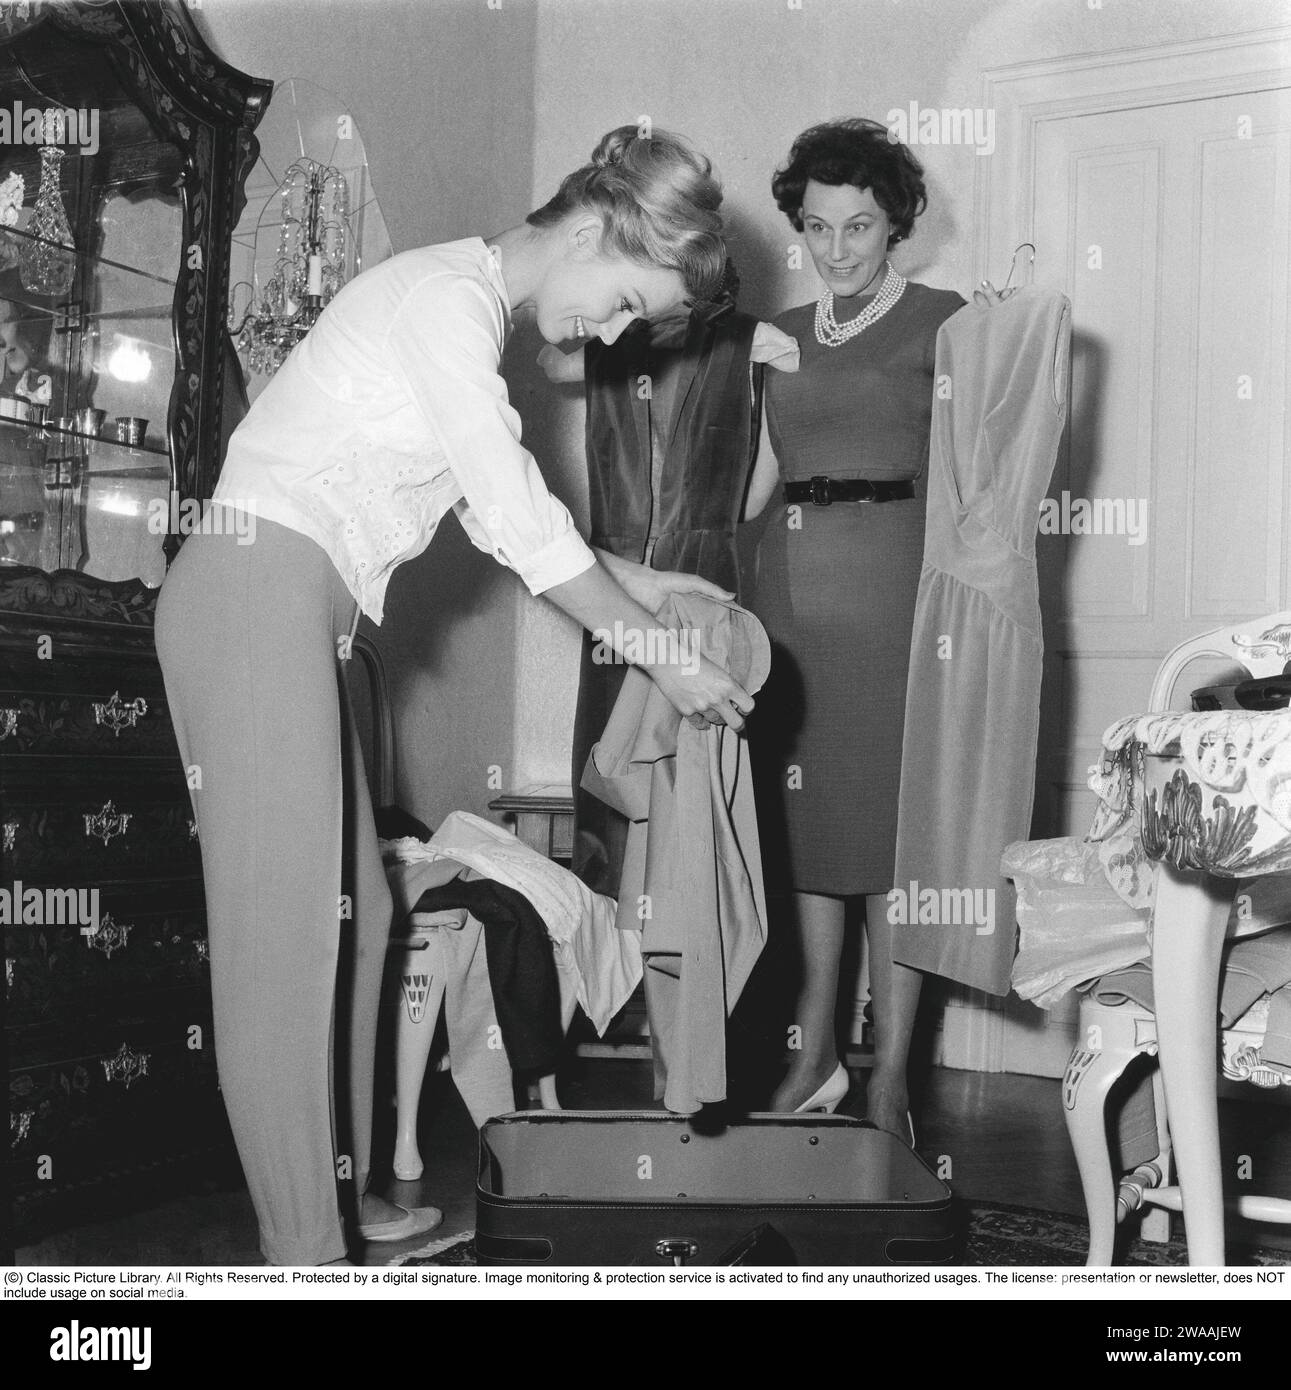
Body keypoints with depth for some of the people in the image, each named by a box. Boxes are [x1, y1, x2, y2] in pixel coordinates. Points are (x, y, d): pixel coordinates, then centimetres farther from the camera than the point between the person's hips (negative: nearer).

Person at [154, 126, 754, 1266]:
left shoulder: (474, 311, 17)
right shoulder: (450, 296, -13)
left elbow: (501, 510, 22)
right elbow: (522, 527, -16)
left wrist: (637, 584, 19)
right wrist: (663, 655, -8)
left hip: (298, 611, 10)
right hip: (257, 598, -10)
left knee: (350, 909, 11)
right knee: (284, 923, -7)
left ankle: (337, 1187, 20)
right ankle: (304, 1249, -1)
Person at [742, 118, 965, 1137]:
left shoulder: (941, 321, 2)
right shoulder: (784, 336, 17)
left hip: (892, 578, -5)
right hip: (791, 583, 5)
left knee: (890, 825, -4)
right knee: (805, 823, 7)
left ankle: (890, 1081, 3)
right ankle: (815, 1056, 18)